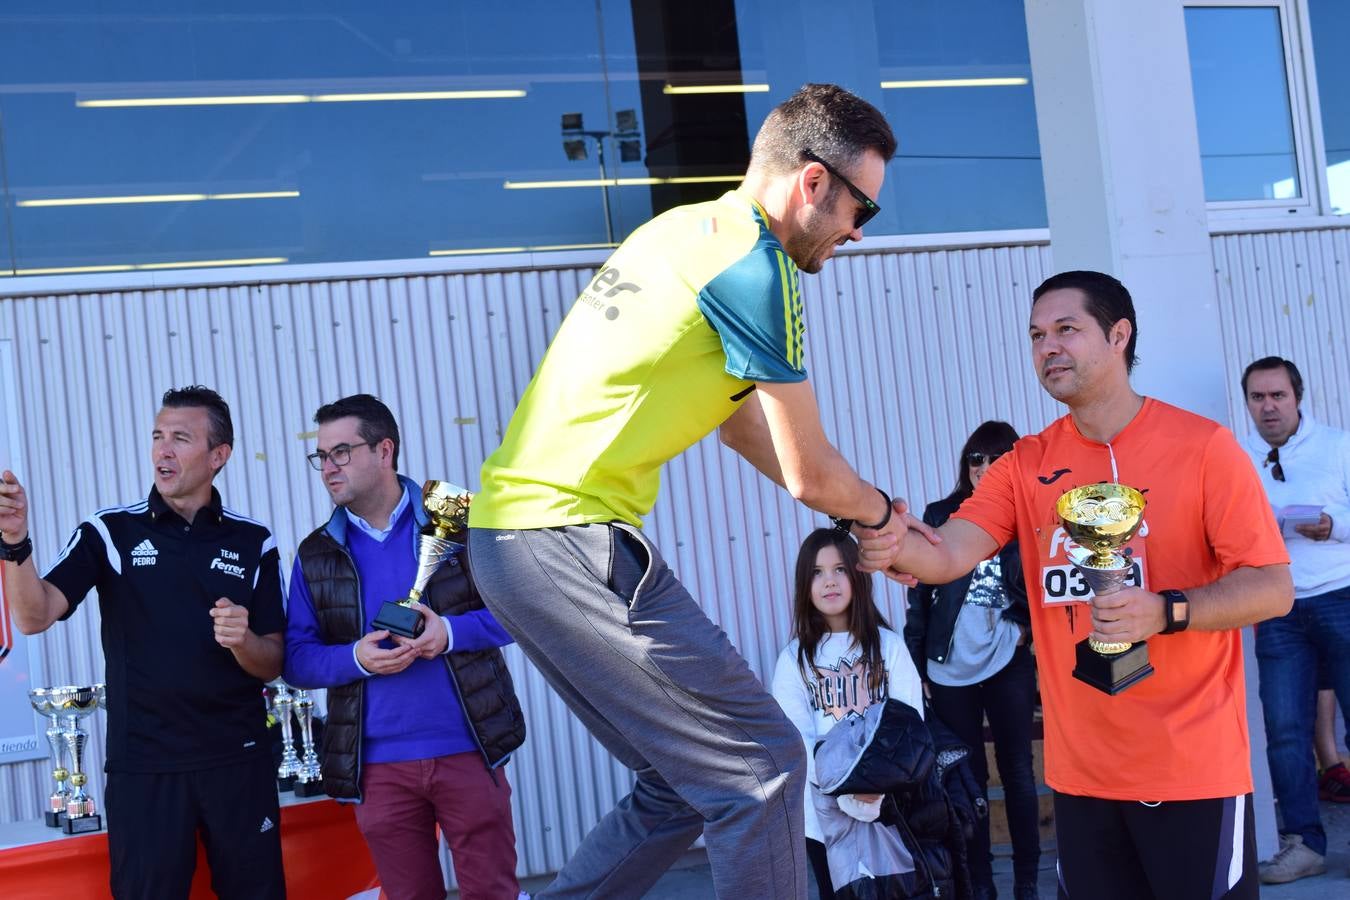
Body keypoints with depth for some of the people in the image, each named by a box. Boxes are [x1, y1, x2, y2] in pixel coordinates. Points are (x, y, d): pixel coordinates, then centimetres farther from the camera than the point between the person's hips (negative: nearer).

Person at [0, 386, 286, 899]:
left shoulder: (253, 544, 4)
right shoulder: (110, 532, 0)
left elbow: (271, 666, 5)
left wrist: (242, 641, -17)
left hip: (239, 761, 2)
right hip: (143, 765, -1)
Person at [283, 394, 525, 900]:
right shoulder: (315, 555, 7)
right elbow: (297, 658, 4)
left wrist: (452, 633, -17)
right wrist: (355, 658, -16)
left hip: (468, 749, -2)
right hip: (379, 765, 2)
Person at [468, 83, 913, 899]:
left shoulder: (687, 228, 16)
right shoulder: (755, 266, -13)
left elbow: (743, 421, 24)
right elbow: (809, 474, -6)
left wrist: (867, 519, 24)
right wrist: (881, 512, 15)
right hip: (572, 537, -10)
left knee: (686, 785, 15)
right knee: (762, 768, -5)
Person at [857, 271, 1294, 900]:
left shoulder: (1202, 447, -6)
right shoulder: (1025, 466, 6)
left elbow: (1273, 588, -8)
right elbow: (946, 556, -8)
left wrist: (1166, 611, -25)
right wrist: (897, 548, -31)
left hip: (1194, 764, -4)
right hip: (1081, 770, 4)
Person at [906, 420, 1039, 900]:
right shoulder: (941, 516, 3)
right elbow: (920, 592, 3)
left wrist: (1027, 626, -11)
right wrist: (915, 662, -1)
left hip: (1008, 666, -1)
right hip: (949, 669, 1)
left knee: (1016, 771, 5)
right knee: (967, 775, 9)